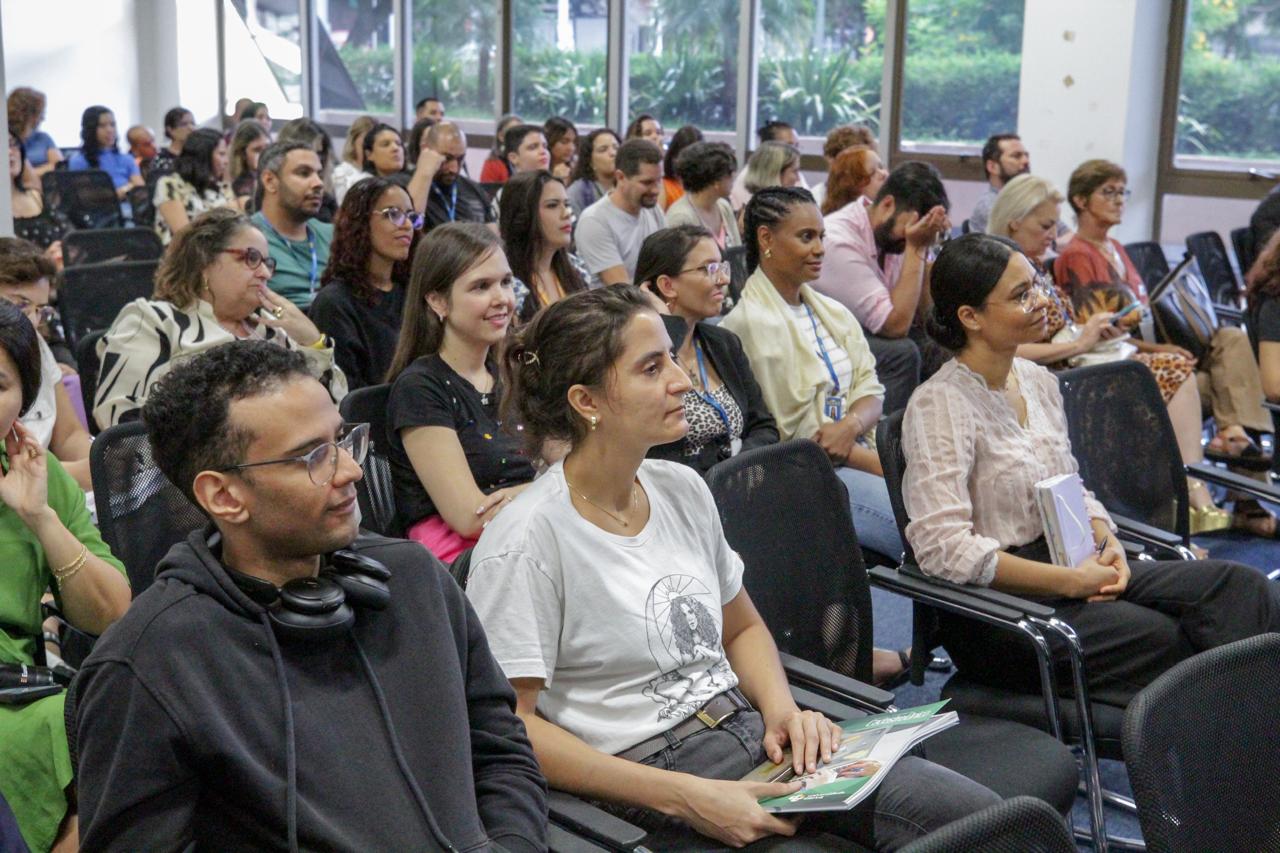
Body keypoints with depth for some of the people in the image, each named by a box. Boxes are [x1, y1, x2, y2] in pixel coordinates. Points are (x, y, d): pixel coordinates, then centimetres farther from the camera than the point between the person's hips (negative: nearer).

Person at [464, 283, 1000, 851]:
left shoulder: (682, 489, 8)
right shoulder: (528, 538, -14)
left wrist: (782, 709, 0)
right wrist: (683, 798, -19)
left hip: (749, 732, 7)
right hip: (648, 781, -7)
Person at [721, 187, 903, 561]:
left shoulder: (834, 313, 16)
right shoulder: (748, 325, -9)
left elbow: (871, 390, 12)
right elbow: (793, 434, -11)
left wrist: (851, 425, -14)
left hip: (857, 451, 8)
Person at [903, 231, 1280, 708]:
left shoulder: (1040, 382, 11)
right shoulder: (939, 405, -14)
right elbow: (942, 548, -23)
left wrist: (1105, 541, -1)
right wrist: (1071, 581, -20)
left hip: (1071, 569, 8)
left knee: (1238, 586, -12)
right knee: (1164, 638, -28)